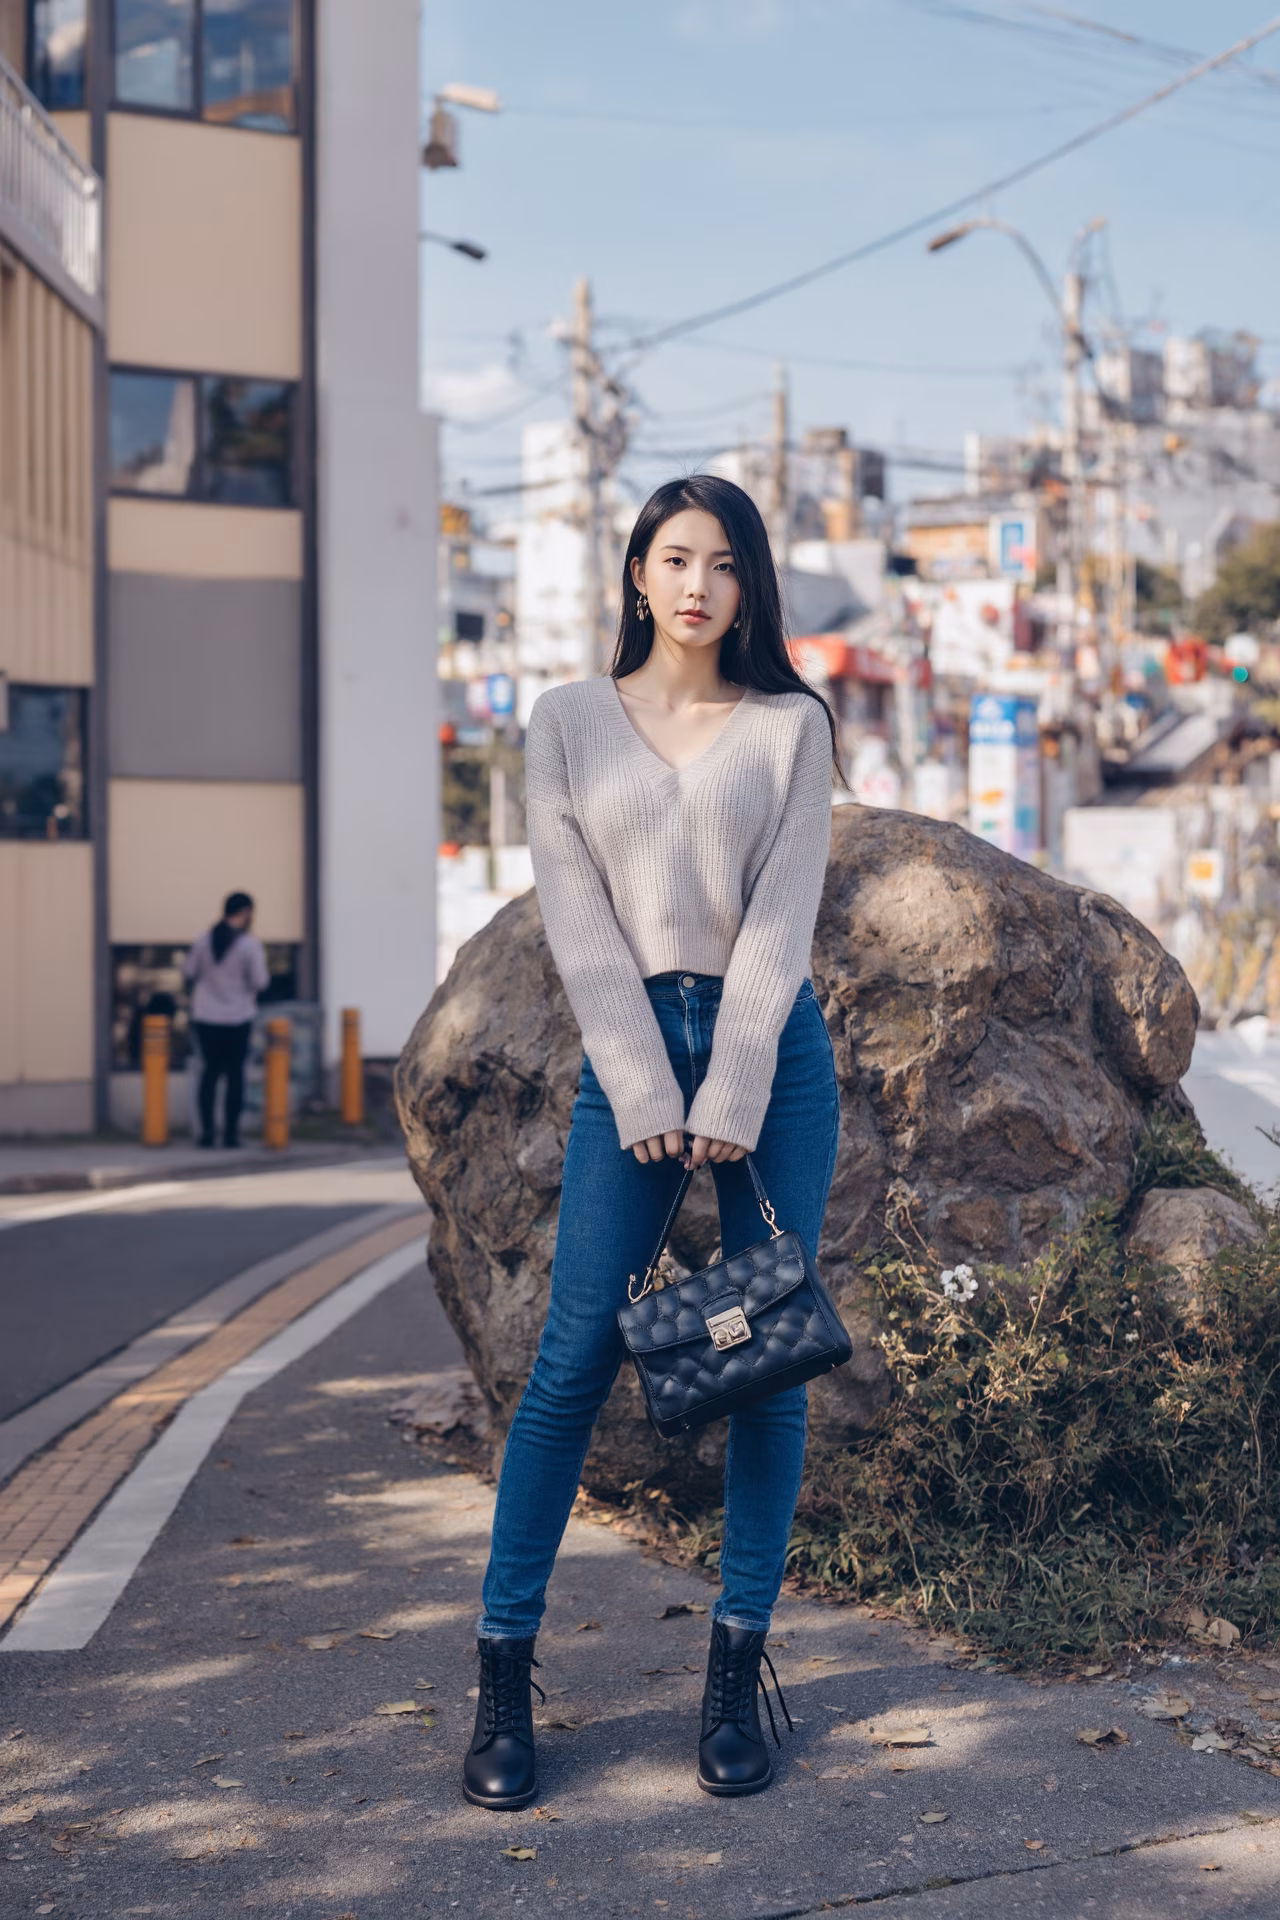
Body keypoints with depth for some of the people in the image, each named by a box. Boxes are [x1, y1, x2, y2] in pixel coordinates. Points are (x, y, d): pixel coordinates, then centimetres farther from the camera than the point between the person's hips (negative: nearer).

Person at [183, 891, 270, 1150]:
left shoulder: (205, 939, -1)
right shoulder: (250, 943, -13)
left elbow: (188, 972, 5)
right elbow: (260, 981, -14)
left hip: (205, 1015, 3)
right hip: (237, 1017, -3)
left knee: (211, 1070, 13)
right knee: (235, 1072, 8)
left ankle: (206, 1131, 6)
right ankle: (230, 1133, 6)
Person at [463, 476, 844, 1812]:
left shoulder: (792, 726, 7)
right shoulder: (567, 723, 7)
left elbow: (781, 917, -2)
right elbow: (579, 922, -1)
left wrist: (730, 1099, -11)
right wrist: (649, 1098, -10)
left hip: (772, 1049, 1)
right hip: (626, 1049, -1)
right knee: (575, 1358, -6)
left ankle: (736, 1669, 11)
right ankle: (503, 1673, 2)